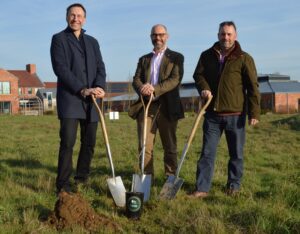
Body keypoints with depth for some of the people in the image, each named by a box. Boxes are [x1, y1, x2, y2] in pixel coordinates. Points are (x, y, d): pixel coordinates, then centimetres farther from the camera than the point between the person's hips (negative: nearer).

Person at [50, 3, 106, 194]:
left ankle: (82, 179, 19)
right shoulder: (59, 39, 3)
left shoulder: (93, 42, 18)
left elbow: (101, 68, 9)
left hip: (91, 100, 5)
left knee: (89, 142, 7)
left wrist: (100, 88, -12)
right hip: (70, 98, -5)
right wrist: (82, 90, -18)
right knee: (68, 142, -12)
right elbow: (60, 68, -9)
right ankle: (63, 184, -6)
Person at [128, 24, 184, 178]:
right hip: (146, 106, 3)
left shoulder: (176, 57, 8)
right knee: (144, 146, 0)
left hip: (167, 107, -3)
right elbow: (136, 79, 8)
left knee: (170, 146, 3)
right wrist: (142, 89, -17)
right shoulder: (144, 59, 20)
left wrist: (155, 89, -21)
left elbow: (175, 79, -7)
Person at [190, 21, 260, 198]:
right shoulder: (207, 56, 6)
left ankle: (234, 186, 24)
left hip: (235, 115, -2)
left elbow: (253, 87, -4)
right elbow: (198, 75, 13)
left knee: (236, 153, 9)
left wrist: (254, 112, -10)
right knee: (207, 152, 2)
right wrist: (203, 88, -10)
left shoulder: (244, 58, -3)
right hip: (212, 114, 2)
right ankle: (202, 188, 7)